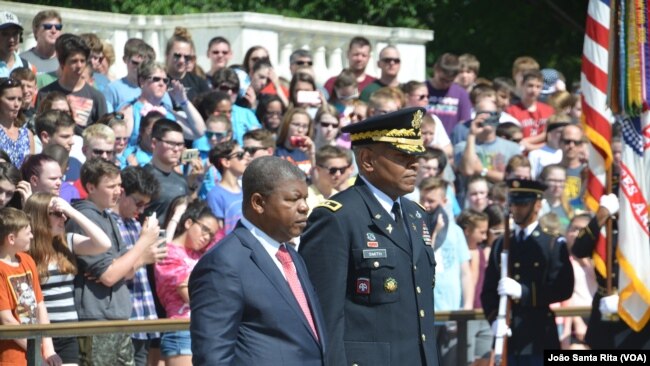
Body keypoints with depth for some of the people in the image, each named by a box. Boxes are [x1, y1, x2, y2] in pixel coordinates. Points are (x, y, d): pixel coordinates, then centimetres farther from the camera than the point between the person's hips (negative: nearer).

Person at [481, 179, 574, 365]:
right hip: (508, 339, 4)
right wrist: (494, 320, -8)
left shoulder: (554, 244, 2)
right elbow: (488, 290, 12)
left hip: (539, 339, -4)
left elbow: (564, 288, -8)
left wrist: (523, 291, -20)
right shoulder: (500, 245, 15)